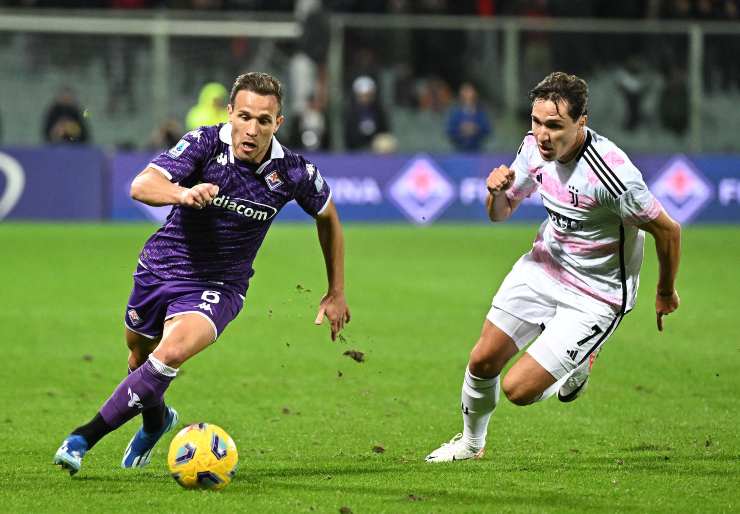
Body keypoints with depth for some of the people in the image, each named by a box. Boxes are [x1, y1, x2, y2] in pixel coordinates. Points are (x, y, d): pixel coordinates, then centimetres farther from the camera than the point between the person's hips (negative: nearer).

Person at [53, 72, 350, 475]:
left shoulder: (294, 173, -15)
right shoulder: (204, 143, -19)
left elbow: (328, 218, 7)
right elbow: (141, 185, -32)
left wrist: (336, 293, 10)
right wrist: (182, 193, -55)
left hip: (218, 285, -2)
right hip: (160, 267, 2)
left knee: (172, 352, -28)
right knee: (139, 355, 20)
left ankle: (85, 437, -20)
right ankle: (155, 420, 56)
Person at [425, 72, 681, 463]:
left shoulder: (613, 174, -31)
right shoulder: (536, 147, -9)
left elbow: (668, 231, -17)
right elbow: (500, 212, 7)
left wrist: (666, 292, 0)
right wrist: (497, 190, -18)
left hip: (595, 297, -6)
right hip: (543, 266, 6)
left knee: (518, 389, -11)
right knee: (482, 362, 4)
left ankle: (578, 366, 21)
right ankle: (471, 442, 34)